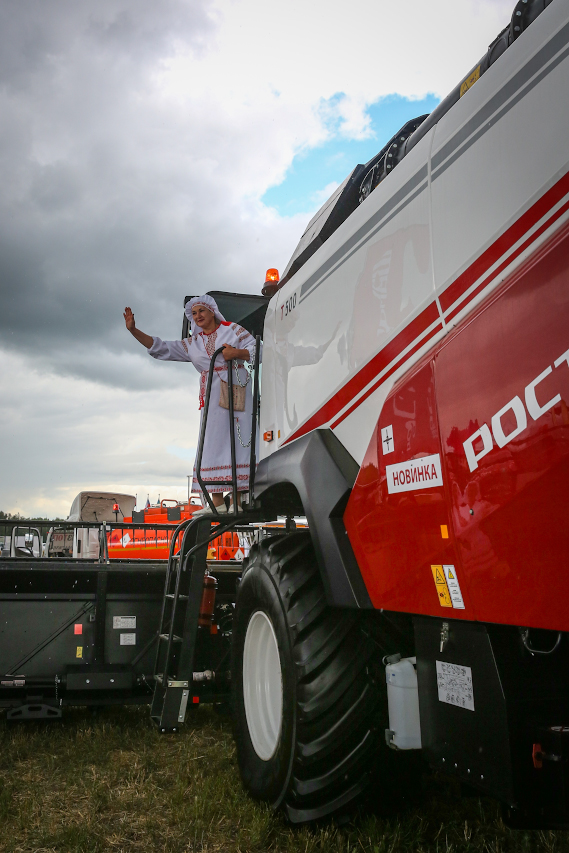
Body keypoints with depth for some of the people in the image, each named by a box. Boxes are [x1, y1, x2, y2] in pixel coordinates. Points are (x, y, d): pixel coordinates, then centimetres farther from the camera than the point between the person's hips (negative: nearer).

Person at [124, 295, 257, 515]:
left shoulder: (233, 330, 9)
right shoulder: (192, 343, 20)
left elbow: (256, 349, 4)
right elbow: (160, 348, 17)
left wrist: (236, 353, -14)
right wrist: (134, 330, 9)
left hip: (236, 390, -4)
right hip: (212, 396, 4)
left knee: (237, 439, -10)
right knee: (213, 443, -3)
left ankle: (238, 501, -11)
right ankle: (218, 502, -2)